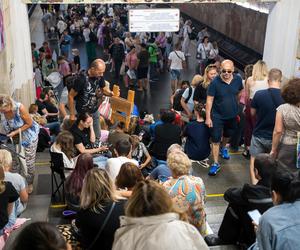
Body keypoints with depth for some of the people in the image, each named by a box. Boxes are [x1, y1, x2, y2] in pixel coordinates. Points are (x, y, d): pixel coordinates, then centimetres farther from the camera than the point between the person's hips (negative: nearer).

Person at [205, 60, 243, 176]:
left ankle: (223, 148, 56)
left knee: (227, 135, 26)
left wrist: (235, 104, 10)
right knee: (215, 140, -3)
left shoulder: (238, 79, -10)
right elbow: (209, 100, -17)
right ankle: (215, 164, 6)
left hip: (232, 115, 4)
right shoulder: (215, 82, -21)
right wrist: (208, 117, -18)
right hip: (217, 116, -4)